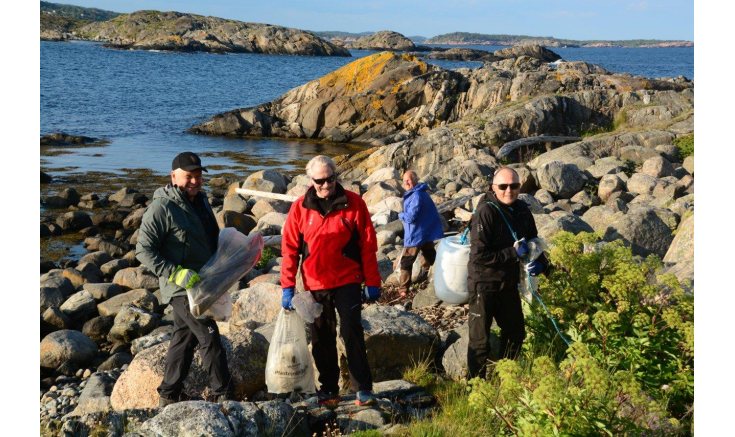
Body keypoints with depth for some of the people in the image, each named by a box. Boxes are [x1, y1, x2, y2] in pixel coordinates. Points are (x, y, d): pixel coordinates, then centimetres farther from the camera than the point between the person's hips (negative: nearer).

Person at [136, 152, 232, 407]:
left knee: (184, 338, 16)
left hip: (200, 284, 9)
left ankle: (169, 395, 28)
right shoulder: (162, 208, -18)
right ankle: (222, 395, 7)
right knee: (210, 338, -6)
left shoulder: (200, 201, 11)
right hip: (182, 287, -9)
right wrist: (175, 273, -28)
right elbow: (143, 250, -20)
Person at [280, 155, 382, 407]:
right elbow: (289, 249, 3)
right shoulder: (300, 208, 0)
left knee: (352, 333, -7)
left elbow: (368, 245, -1)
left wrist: (372, 282, -3)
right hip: (315, 285, 3)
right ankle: (329, 389, 22)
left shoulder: (353, 204, -4)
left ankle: (363, 389, 3)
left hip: (347, 282, -2)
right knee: (321, 339, 10)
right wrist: (287, 287, -1)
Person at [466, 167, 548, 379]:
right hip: (484, 286, -7)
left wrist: (540, 262, -6)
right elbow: (478, 255, -26)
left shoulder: (522, 210, 0)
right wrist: (513, 253, -24)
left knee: (515, 333, 20)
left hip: (509, 284, 7)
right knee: (480, 340, 4)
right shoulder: (486, 213, -21)